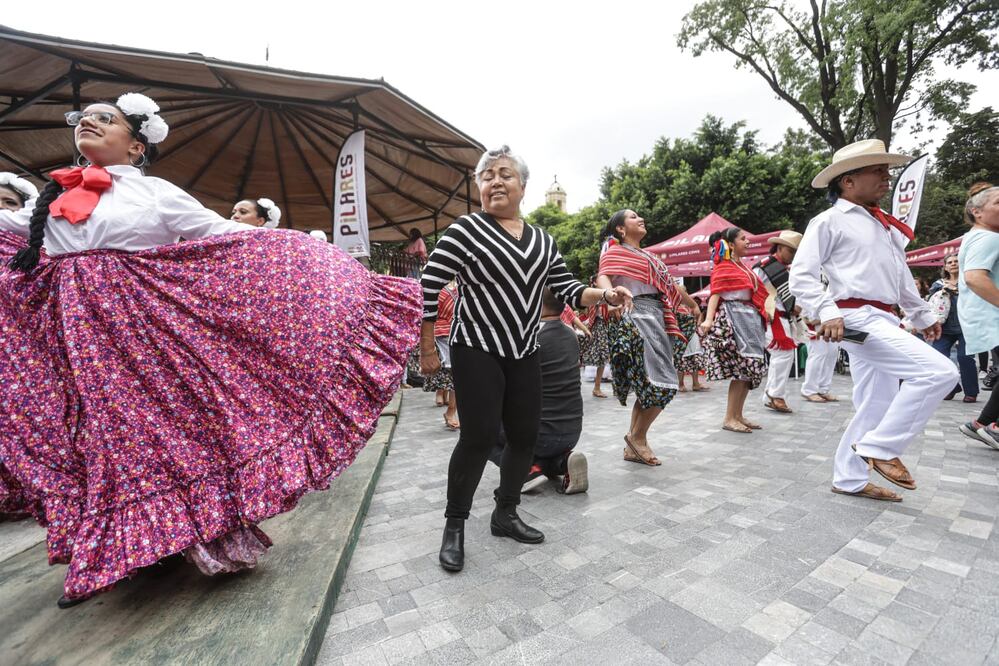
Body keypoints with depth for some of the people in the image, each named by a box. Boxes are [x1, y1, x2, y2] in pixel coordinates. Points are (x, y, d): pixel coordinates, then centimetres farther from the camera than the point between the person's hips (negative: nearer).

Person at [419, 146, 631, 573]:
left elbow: (566, 290, 8)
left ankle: (505, 514, 30)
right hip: (476, 350, -5)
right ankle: (454, 526, 14)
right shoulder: (465, 229, -6)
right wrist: (427, 348, -9)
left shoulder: (542, 240, 10)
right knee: (480, 437, -7)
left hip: (525, 353, 6)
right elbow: (428, 288, -8)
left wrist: (604, 294, -11)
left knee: (525, 436, 8)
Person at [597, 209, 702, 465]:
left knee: (648, 387, 6)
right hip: (636, 319, -8)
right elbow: (602, 276, -18)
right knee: (662, 384, -11)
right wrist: (611, 292, -40)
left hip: (656, 319, 8)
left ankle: (633, 446, 14)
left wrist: (693, 304, 42)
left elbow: (669, 284, 34)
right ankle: (638, 437, 6)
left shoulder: (647, 256, 26)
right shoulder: (615, 251, 2)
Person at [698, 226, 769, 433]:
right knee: (742, 368, -12)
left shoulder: (743, 267, 20)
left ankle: (738, 415, 14)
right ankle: (729, 419, -6)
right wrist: (709, 318, -30)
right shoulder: (723, 267, -5)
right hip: (733, 318, -9)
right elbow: (715, 293, -17)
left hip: (749, 319, 9)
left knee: (750, 368, 7)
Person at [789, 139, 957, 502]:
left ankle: (849, 479, 20)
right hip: (858, 319, -9)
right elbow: (801, 276, -13)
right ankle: (879, 447, -5)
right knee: (938, 372, -18)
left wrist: (923, 315, 34)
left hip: (884, 321, 9)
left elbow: (902, 278, 30)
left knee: (876, 407, 9)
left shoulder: (884, 225, 21)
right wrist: (827, 312, -26)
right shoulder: (830, 221, -4)